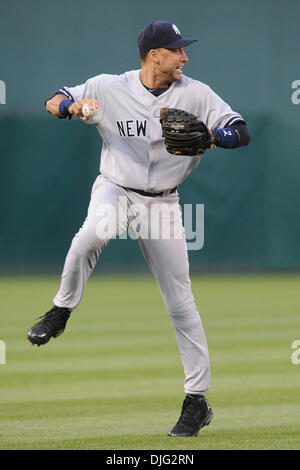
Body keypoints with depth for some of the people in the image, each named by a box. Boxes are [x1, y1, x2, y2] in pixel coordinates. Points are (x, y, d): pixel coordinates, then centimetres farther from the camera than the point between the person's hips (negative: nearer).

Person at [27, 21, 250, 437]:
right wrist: (73, 105, -27)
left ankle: (198, 400, 9)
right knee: (94, 232, -38)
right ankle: (60, 313, -17)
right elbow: (53, 103, -3)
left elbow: (241, 132, -8)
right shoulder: (109, 88, -8)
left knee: (180, 302, 1)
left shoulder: (195, 94, -7)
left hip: (163, 202, 1)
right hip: (115, 190, -1)